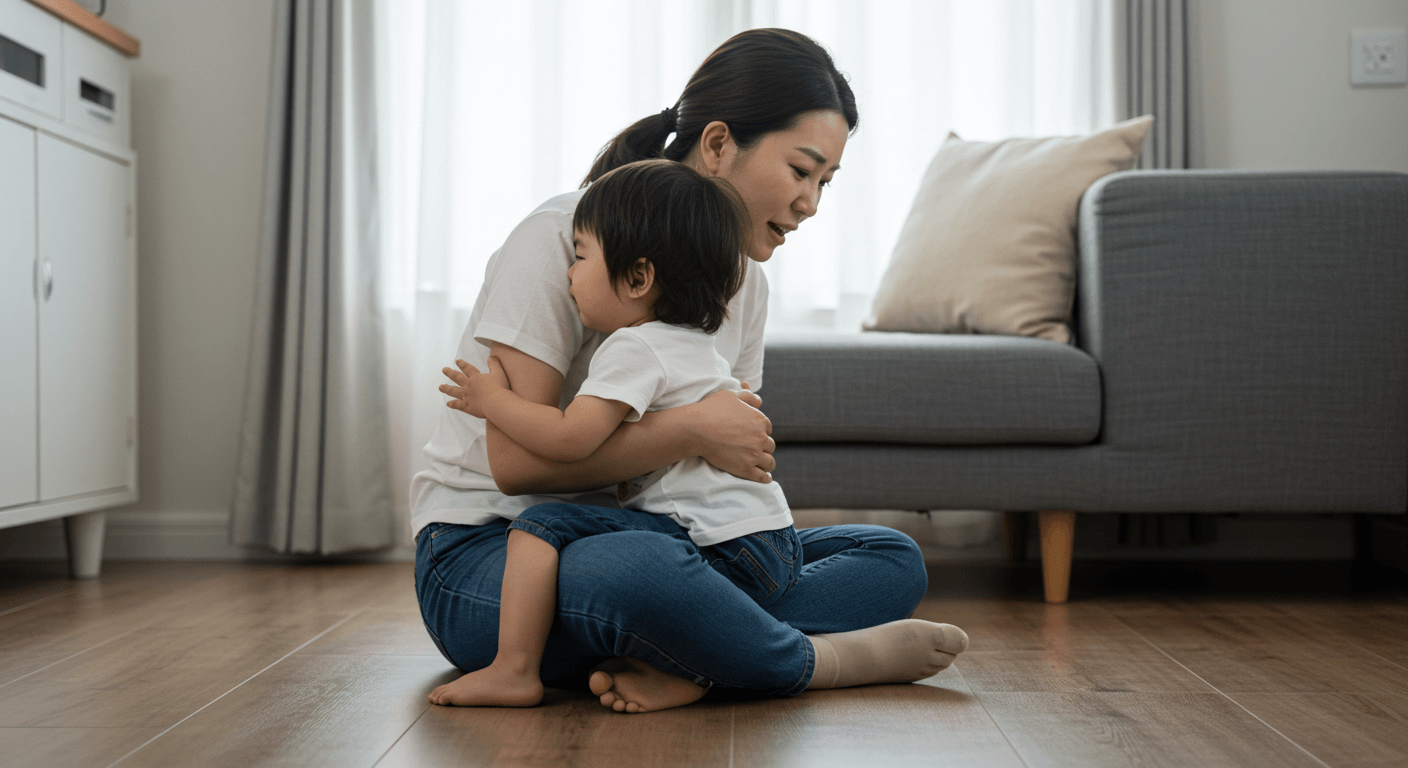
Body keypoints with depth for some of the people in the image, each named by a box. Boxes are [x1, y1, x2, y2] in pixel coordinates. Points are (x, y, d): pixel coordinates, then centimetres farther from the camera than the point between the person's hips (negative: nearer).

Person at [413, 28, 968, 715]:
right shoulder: (561, 239, -15)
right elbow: (517, 460, -22)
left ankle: (685, 667, -28)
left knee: (893, 559, -5)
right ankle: (822, 660, -15)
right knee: (641, 569, -42)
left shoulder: (743, 283, 8)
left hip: (635, 537, 8)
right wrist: (692, 431, -24)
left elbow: (726, 464, 13)